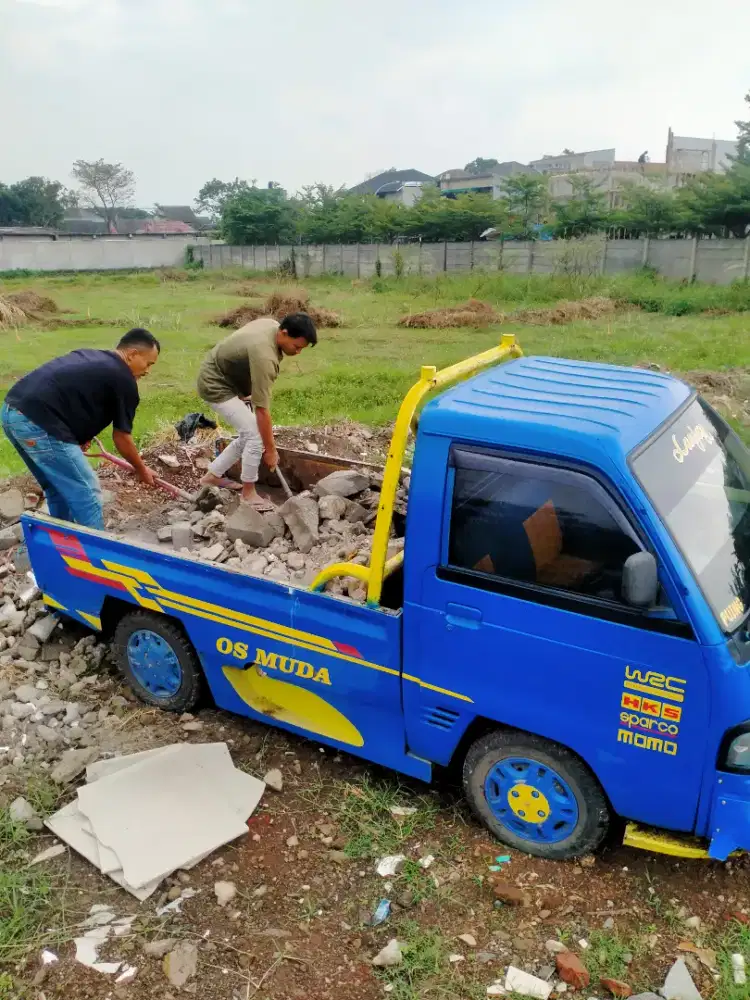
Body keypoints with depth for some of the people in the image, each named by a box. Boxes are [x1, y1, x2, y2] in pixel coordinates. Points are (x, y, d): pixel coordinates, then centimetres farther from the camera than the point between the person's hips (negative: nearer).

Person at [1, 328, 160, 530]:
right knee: (87, 495, 1)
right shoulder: (123, 381, 0)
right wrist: (142, 469, 22)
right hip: (37, 422, -10)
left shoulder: (88, 355, 24)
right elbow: (121, 438, 8)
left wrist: (80, 434, 26)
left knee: (58, 490, 23)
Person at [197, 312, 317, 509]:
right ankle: (248, 493, 1)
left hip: (227, 379, 10)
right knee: (255, 435, -15)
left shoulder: (272, 324, -7)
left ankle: (212, 476, 25)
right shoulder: (264, 356, -35)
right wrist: (270, 449, -25)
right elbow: (262, 409, -32)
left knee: (248, 435, 12)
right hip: (215, 385, -10)